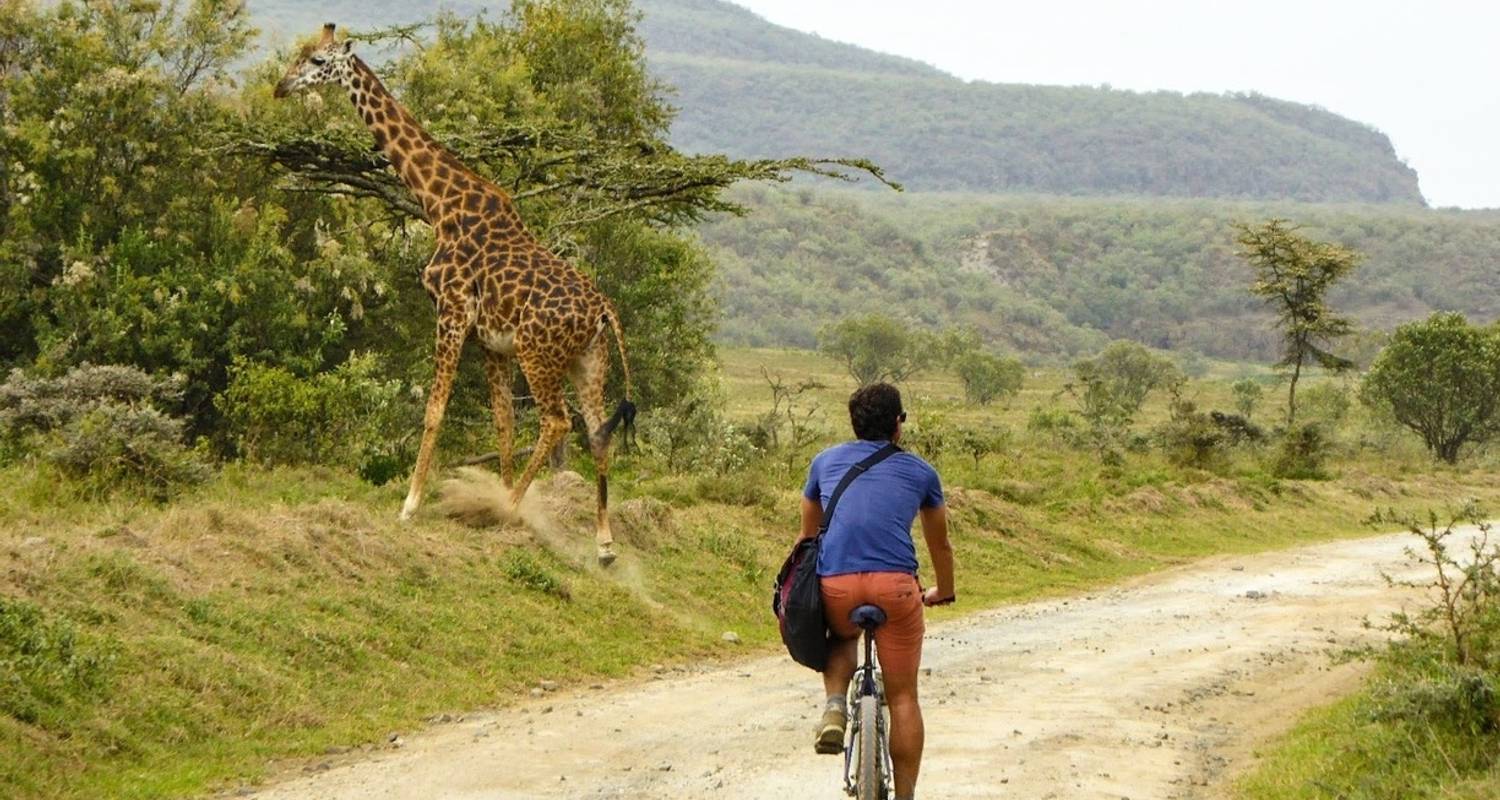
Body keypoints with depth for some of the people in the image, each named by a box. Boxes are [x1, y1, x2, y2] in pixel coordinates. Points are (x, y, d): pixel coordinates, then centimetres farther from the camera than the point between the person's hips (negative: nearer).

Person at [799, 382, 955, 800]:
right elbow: (940, 545, 32)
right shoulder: (920, 472, 19)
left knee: (842, 637, 34)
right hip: (895, 584, -1)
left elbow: (807, 536, 32)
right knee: (903, 697, 10)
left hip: (835, 583, 2)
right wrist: (943, 592, 50)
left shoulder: (825, 462, 22)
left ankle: (835, 706, 8)